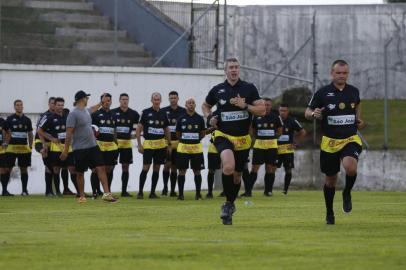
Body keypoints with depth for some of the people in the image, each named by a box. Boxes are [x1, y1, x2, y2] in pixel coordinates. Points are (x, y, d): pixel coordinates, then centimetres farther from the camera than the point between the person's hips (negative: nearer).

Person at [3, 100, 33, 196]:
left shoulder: (27, 120, 11)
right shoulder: (10, 119, 1)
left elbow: (30, 134, 16)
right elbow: (6, 132, 1)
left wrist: (30, 146, 9)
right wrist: (6, 144, -7)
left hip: (24, 147, 3)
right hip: (12, 147, -3)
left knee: (24, 169, 5)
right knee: (8, 168, -2)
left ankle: (24, 190, 10)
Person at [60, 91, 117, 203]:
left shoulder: (86, 111, 11)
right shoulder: (73, 114, -14)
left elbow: (92, 110, 39)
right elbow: (69, 133, -15)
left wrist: (102, 102, 52)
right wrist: (66, 150, -16)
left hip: (92, 146, 7)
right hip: (80, 148, -7)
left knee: (101, 168, -3)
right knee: (80, 173, 5)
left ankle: (106, 193, -5)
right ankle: (82, 197, 16)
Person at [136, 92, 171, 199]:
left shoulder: (163, 113, 10)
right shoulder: (146, 112, -1)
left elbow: (167, 130, 18)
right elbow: (139, 129, -1)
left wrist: (169, 144, 12)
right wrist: (139, 144, -7)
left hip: (161, 145, 4)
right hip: (148, 144, -4)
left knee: (156, 169, 6)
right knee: (146, 168, -9)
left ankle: (153, 192, 12)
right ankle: (140, 191, -1)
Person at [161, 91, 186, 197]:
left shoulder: (183, 111, 6)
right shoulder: (163, 111, 3)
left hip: (178, 143, 1)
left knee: (174, 166, 5)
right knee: (167, 164, -11)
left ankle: (172, 190, 9)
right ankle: (165, 187, 1)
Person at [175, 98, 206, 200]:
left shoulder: (200, 118, 5)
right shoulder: (181, 119, 4)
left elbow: (203, 134, 12)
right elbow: (178, 134, 13)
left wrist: (195, 139, 4)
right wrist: (184, 140, 7)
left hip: (197, 148, 0)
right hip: (183, 148, 0)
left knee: (197, 171, 4)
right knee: (182, 171, 1)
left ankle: (198, 194, 13)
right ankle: (181, 194, 7)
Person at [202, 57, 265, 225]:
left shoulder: (249, 88, 0)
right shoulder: (217, 90, 2)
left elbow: (262, 110, -3)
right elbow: (205, 106, 20)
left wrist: (245, 106, -17)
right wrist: (209, 118, 0)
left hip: (243, 139, 2)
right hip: (223, 136, -2)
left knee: (236, 175, 14)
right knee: (228, 166, -30)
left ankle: (230, 205, 37)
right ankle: (228, 203, -14)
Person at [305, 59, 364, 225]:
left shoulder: (354, 91, 3)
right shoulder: (322, 93, -5)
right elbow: (307, 113, 1)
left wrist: (358, 120, 10)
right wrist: (313, 114, -21)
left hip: (351, 139, 0)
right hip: (330, 141, 0)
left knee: (350, 167, -29)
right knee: (330, 180, 9)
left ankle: (347, 193, 2)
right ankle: (329, 213, 30)